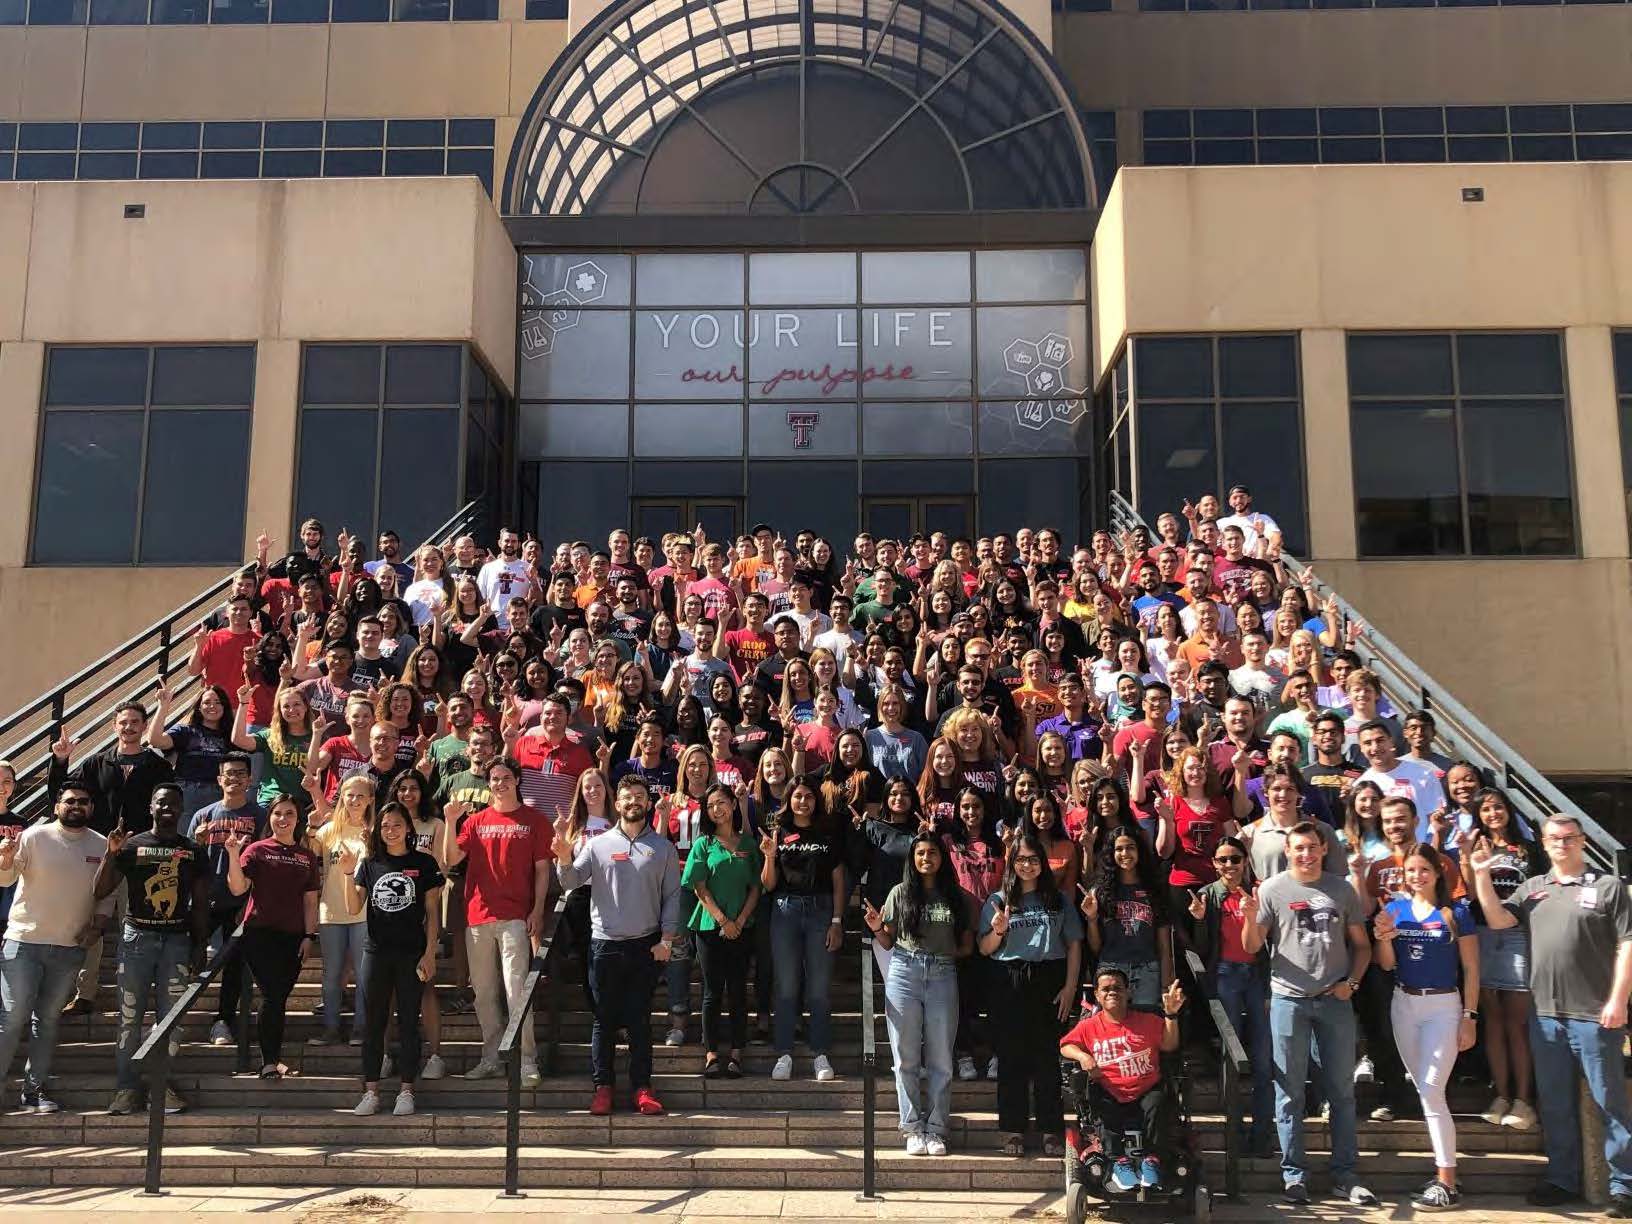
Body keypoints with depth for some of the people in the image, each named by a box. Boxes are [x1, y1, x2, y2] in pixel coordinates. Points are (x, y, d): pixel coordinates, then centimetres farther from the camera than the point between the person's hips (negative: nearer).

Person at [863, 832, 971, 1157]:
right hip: (904, 974, -1)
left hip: (943, 976, 1)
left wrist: (947, 954, -8)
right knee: (906, 1058, 2)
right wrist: (876, 929, -11)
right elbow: (889, 942, 8)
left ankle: (936, 1130, 10)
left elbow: (967, 944, 11)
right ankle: (914, 1129, 9)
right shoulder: (900, 893, 6)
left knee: (941, 1060, 3)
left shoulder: (955, 897, 10)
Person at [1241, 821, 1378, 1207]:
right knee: (1290, 1092, 3)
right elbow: (1251, 947, -4)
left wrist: (1351, 982, -3)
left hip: (1336, 1001, 3)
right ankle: (1294, 1175, 11)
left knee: (1342, 1091, 9)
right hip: (1289, 998, -2)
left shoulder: (1342, 889, 6)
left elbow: (1361, 944, 12)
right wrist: (1250, 918, -23)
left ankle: (1344, 1176, 18)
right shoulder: (1272, 889, -2)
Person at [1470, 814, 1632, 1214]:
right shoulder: (1531, 888, 12)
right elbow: (1497, 920, 3)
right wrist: (1482, 875, -4)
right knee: (1555, 1104, 13)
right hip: (1544, 1014, 5)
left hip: (1594, 1014, -5)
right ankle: (1562, 1179, 23)